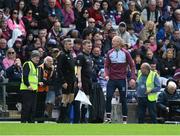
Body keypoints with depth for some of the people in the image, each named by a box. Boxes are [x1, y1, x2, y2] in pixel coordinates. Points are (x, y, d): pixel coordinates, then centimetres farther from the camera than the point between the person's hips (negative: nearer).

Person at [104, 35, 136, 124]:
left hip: (122, 80, -2)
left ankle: (124, 119, 9)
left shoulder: (125, 53, -2)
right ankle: (108, 117, -7)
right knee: (108, 97, -12)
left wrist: (132, 78, -11)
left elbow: (132, 66, -1)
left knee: (123, 100, 2)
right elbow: (106, 65, 6)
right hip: (111, 79, 2)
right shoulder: (110, 53, 4)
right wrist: (106, 74, -13)